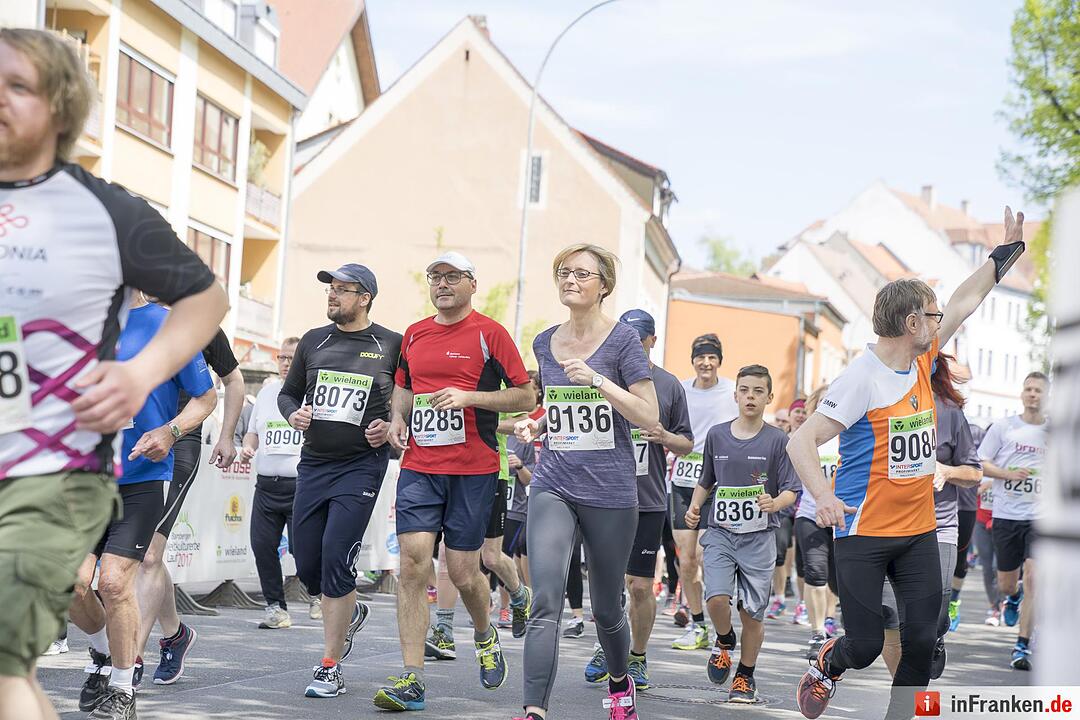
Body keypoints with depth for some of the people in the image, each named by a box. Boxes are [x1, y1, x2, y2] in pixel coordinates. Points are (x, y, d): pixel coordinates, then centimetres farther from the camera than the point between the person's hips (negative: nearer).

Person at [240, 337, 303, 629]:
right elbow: (253, 431, 24)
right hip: (267, 483, 5)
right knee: (262, 545, 2)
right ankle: (275, 605, 14)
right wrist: (247, 447, 5)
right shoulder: (267, 392, 17)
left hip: (301, 485, -5)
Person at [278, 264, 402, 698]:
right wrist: (293, 414, -3)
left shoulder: (391, 346, -1)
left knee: (337, 558, -14)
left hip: (361, 465, -5)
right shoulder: (314, 341, 10)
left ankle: (330, 669, -7)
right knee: (306, 564, 6)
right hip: (313, 465, 5)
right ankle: (350, 614, 39)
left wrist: (391, 426, -11)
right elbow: (289, 392, 18)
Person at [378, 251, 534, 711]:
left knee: (463, 572, 1)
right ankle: (411, 680, -10)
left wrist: (468, 396, -15)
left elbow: (525, 397, -4)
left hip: (473, 470, -3)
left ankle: (485, 635, 35)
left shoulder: (489, 333, -2)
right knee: (413, 564, -10)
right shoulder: (414, 335, 13)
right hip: (419, 466, 4)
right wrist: (397, 420, 7)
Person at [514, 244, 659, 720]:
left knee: (606, 608, 12)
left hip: (610, 492, -3)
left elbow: (650, 418, -10)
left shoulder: (622, 339, -5)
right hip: (553, 488, 3)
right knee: (546, 602, -16)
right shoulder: (545, 344, 10)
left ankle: (619, 681, 41)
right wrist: (533, 426, 4)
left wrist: (598, 380, -20)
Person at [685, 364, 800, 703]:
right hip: (720, 532, 1)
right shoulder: (717, 435, 5)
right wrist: (694, 507, 1)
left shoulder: (777, 440, -2)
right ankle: (725, 641, 14)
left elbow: (790, 491, -3)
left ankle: (746, 675, 20)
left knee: (753, 612, 0)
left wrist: (774, 503, -23)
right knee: (717, 598, -18)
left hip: (758, 536, -1)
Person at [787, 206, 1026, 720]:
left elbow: (966, 300, 19)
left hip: (918, 532, 7)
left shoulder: (922, 361, 5)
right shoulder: (862, 378, -17)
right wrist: (824, 498, -36)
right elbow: (801, 441, -21)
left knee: (922, 639, 0)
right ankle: (828, 664, 32)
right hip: (864, 535, -7)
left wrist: (1009, 250, 23)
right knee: (866, 645, -2)